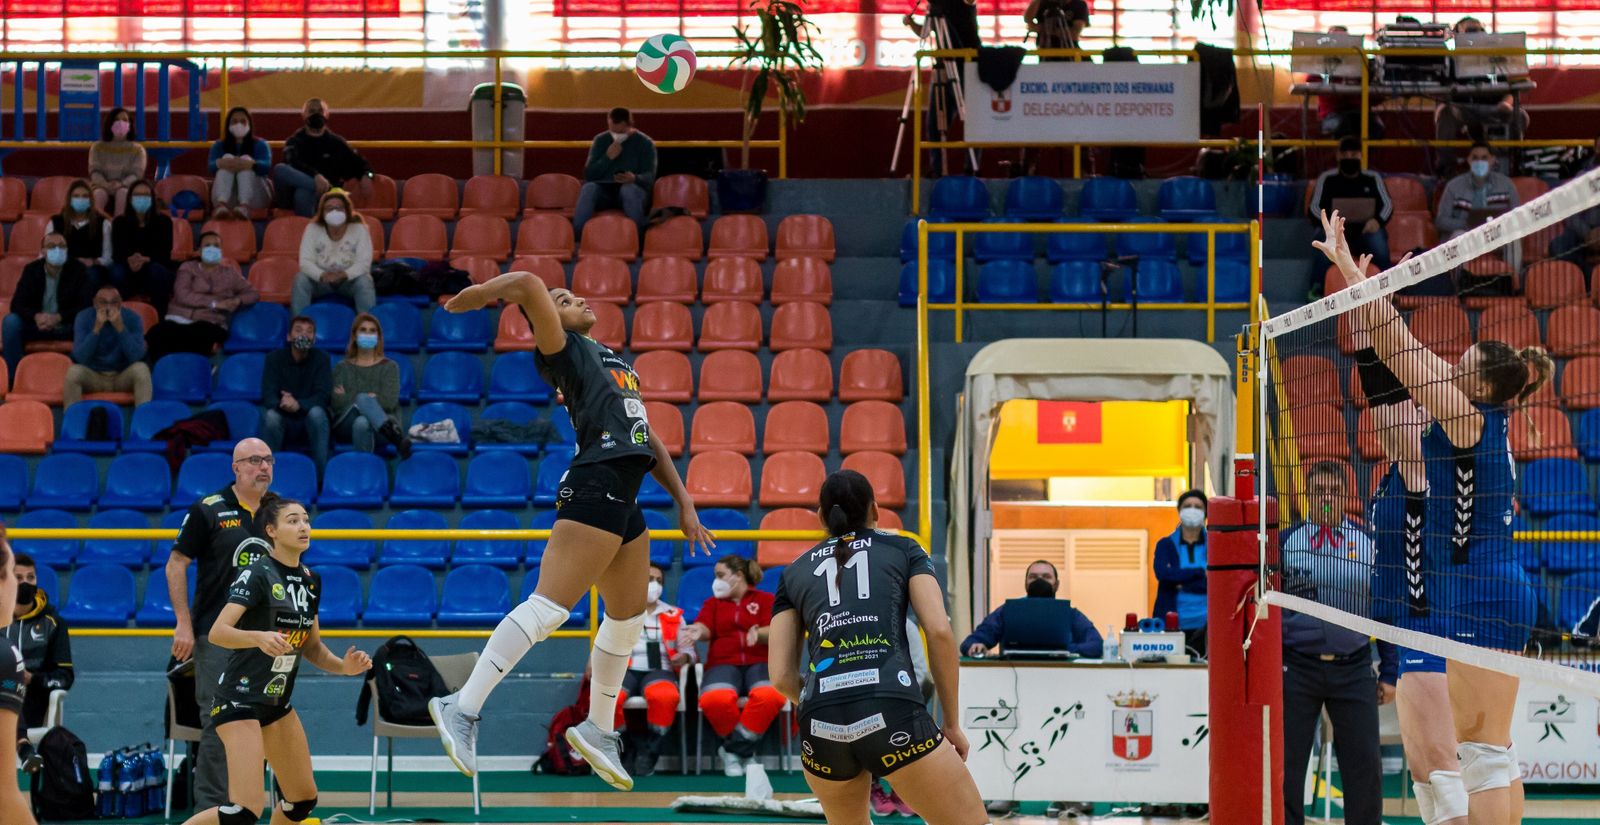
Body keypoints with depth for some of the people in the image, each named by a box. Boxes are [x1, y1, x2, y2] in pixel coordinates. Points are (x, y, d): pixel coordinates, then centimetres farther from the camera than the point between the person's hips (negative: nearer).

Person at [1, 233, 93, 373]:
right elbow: (17, 304, -7)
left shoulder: (78, 269, -7)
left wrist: (58, 318, -28)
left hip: (68, 327, -1)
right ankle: (14, 375, -22)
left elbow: (86, 304, -13)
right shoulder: (31, 270, -2)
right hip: (37, 324, 1)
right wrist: (36, 317, -30)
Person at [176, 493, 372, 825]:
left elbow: (313, 647, 16)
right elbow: (217, 632, -26)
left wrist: (344, 666, -2)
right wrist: (259, 637, -44)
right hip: (239, 698, -8)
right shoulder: (257, 574, -16)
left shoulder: (310, 581, 8)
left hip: (277, 702, 8)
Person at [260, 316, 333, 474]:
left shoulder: (321, 359, -2)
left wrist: (298, 405, -35)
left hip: (310, 420, 0)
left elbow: (324, 396, -14)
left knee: (316, 412, -33)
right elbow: (267, 396, -11)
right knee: (270, 415, -33)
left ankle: (320, 472, -32)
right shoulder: (274, 358, -1)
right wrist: (282, 404, -37)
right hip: (282, 421, 0)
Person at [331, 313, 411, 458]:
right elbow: (336, 402, 1)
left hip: (378, 426, 0)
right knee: (363, 399, -35)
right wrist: (367, 398, -7)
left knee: (362, 423, -38)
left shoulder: (389, 367, 15)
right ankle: (396, 437, -59)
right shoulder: (342, 368, 19)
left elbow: (389, 402, -4)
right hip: (345, 427, 0)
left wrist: (348, 398, 0)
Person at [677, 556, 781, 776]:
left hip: (759, 663, -1)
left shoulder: (766, 600, 16)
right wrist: (697, 632, -23)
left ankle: (735, 749, -21)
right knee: (714, 699, -35)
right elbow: (705, 627, 2)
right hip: (723, 663, 1)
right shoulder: (713, 603, 23)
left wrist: (759, 634, -24)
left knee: (770, 696, -37)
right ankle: (745, 751, -13)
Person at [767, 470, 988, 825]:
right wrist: (952, 723, 11)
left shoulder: (795, 573, 24)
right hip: (893, 712, -3)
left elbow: (782, 676, 16)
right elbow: (940, 631, 4)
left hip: (821, 726, 3)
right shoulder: (903, 549, 18)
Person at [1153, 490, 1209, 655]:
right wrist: (1201, 573, -11)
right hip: (1172, 623, 0)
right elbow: (1162, 573, -9)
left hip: (1204, 624, 0)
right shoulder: (1166, 545, 10)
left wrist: (1183, 583, -11)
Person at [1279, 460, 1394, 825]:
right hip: (1296, 668, -1)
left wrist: (1389, 673, 6)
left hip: (1354, 669, 1)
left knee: (1364, 766, -1)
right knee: (1286, 766, 2)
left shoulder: (1369, 544, 6)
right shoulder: (1286, 543, 3)